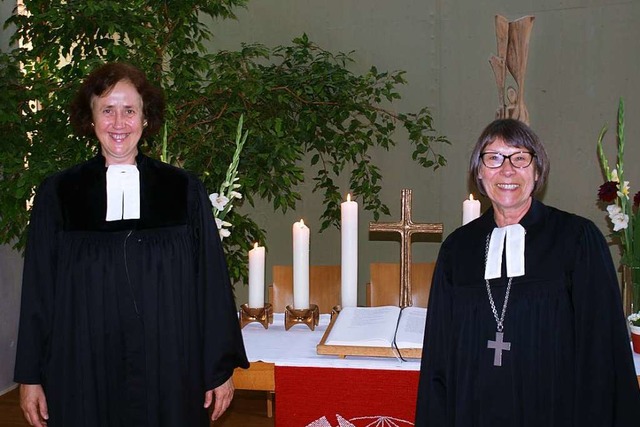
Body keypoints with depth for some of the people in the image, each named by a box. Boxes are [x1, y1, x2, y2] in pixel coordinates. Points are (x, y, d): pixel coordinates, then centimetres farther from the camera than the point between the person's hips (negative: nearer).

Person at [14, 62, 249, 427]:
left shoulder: (184, 190, -1)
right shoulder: (58, 194, 1)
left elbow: (212, 284, -1)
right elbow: (38, 292, 3)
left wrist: (222, 368, -1)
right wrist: (30, 377, 3)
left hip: (170, 377, 0)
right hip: (83, 379, 1)